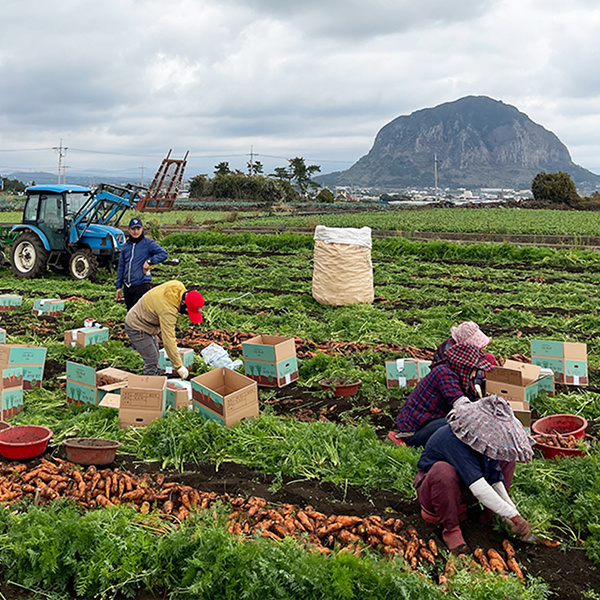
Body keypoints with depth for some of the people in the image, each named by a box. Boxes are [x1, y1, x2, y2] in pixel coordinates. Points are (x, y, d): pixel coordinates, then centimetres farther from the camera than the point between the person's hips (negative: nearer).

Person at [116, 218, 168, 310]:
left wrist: (149, 261, -20)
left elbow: (163, 254, -10)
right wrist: (118, 286, 15)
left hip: (142, 285, -6)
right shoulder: (126, 246, 13)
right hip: (127, 287, 6)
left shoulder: (148, 243, -1)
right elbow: (121, 267, 18)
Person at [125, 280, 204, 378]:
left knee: (155, 358, 17)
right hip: (137, 328, -10)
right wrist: (179, 366, -32)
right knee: (151, 362, -11)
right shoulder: (168, 311, -38)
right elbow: (168, 341, -36)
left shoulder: (179, 287, -14)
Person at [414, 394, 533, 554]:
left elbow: (496, 480, -6)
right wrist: (512, 517, -37)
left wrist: (514, 513, -16)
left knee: (506, 460, -3)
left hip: (464, 491, 7)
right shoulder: (453, 440, -35)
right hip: (434, 489, -7)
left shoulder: (483, 439, -11)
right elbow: (479, 488, -40)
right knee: (443, 470, -42)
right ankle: (450, 529, -22)